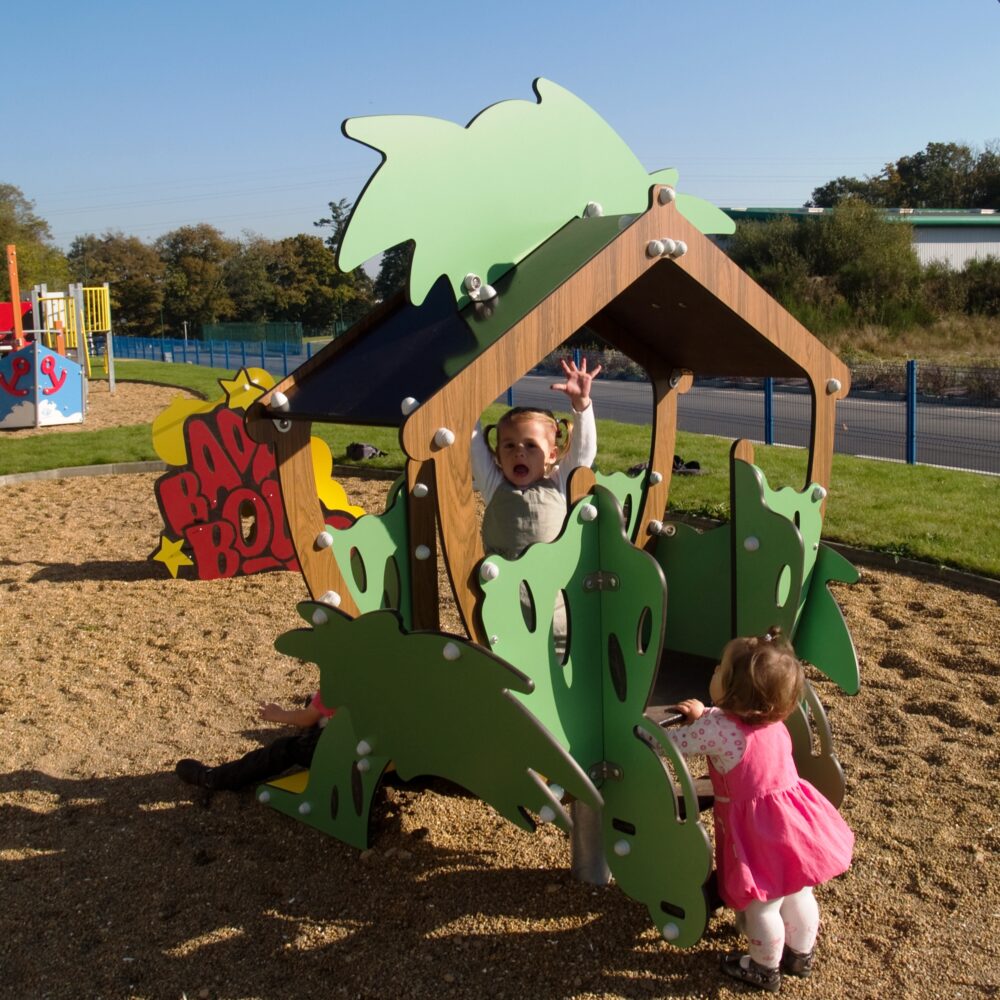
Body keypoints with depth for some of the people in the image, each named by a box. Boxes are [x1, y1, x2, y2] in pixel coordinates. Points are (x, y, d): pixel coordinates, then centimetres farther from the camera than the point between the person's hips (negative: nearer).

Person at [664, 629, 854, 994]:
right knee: (798, 895, 25)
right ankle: (801, 954, 46)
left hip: (761, 832, -8)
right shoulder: (770, 721, -1)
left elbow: (672, 744, -13)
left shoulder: (716, 728, -25)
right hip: (794, 820, 8)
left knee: (760, 906, 15)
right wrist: (703, 715, 19)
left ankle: (765, 969, 34)